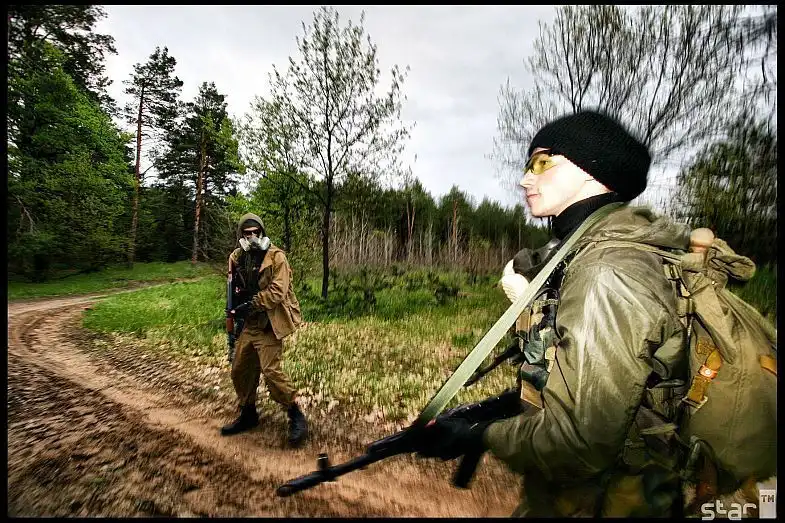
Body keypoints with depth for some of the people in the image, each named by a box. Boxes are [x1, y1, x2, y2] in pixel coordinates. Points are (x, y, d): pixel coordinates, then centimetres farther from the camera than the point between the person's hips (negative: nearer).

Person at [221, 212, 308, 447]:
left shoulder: (276, 257, -13)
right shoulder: (237, 258, 8)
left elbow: (278, 291, -21)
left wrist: (250, 305, -19)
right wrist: (235, 310, 15)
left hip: (269, 324, -7)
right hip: (250, 323, 8)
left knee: (270, 370, -14)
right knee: (240, 370, 14)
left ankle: (296, 417, 3)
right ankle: (247, 414, 35)